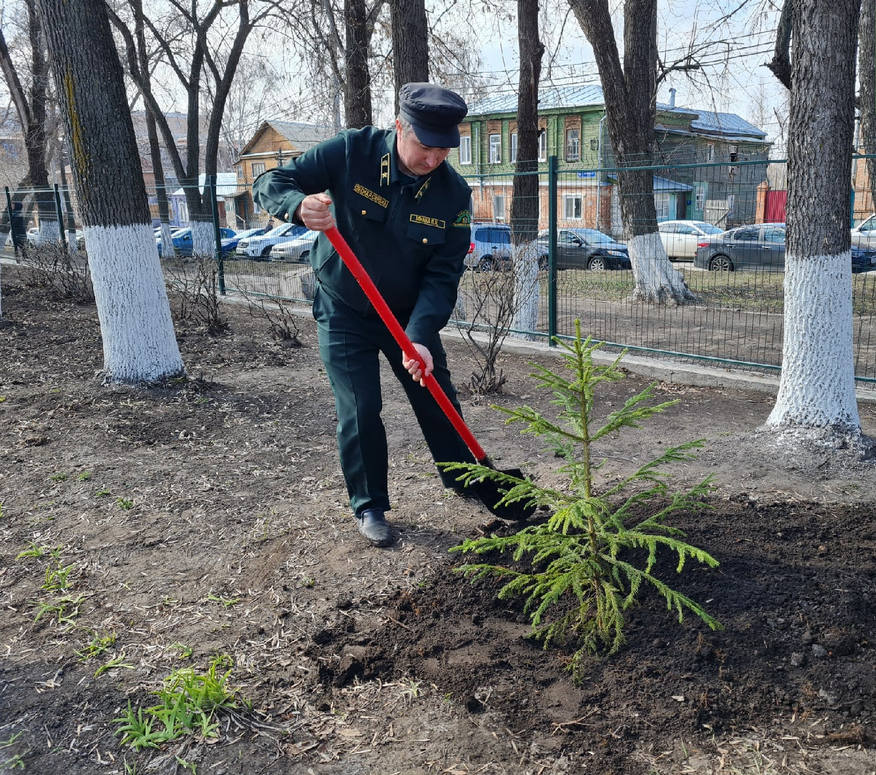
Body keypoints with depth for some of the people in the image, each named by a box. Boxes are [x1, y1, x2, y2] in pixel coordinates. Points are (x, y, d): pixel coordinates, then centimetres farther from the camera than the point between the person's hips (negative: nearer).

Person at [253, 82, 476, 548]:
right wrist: (300, 205, -42)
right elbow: (269, 184, -18)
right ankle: (369, 506, 17)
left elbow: (442, 276, -18)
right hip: (344, 313, -2)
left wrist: (420, 337, -33)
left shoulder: (453, 193, -16)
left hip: (411, 315, 2)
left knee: (438, 400, 11)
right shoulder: (351, 153, -20)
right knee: (360, 410, -4)